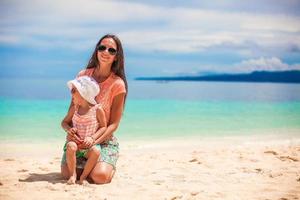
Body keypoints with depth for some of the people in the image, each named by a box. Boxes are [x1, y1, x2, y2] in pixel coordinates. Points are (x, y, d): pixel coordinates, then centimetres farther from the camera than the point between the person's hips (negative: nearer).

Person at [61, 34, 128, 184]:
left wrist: (94, 141, -23)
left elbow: (114, 124, -9)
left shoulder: (117, 84, -9)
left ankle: (110, 166, 13)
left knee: (100, 176, -25)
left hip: (104, 139, -3)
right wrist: (69, 130, -13)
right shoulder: (83, 75, 3)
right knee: (67, 172, -17)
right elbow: (72, 107, 7)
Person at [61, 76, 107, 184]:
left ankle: (83, 176, -19)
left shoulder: (97, 109, -6)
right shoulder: (75, 109, 5)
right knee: (70, 146, -32)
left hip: (89, 144, -2)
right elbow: (64, 122, 15)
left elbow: (103, 127, -1)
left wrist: (92, 138, -16)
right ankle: (72, 175, -20)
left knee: (96, 151, -35)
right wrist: (68, 129, -9)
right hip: (76, 142, 2)